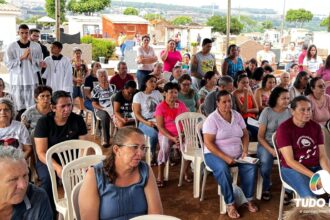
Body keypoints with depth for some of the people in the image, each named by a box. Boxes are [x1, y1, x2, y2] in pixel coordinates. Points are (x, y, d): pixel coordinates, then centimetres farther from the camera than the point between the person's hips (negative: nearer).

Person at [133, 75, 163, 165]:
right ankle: (153, 155, -7)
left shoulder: (158, 93, 12)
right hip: (144, 122, -3)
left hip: (158, 120, 3)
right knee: (155, 134, -35)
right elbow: (137, 114, -3)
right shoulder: (138, 95, 1)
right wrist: (146, 122, -18)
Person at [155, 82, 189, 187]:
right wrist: (172, 138, -20)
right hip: (166, 134, -3)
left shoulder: (181, 105, 4)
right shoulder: (160, 107, -7)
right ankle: (160, 176, -21)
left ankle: (186, 171, -3)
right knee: (165, 147, -34)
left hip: (181, 134, 3)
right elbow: (160, 127, -11)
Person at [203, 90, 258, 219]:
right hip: (215, 154, -5)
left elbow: (245, 135, 10)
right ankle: (230, 204, -21)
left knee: (251, 166, -21)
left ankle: (249, 199, -5)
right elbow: (208, 143, -18)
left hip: (237, 154, 5)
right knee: (223, 169, -35)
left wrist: (245, 151, -8)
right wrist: (225, 158, -24)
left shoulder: (237, 115, 5)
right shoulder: (212, 119, -13)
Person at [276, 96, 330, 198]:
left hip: (316, 167, 6)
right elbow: (290, 161, -16)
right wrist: (314, 176, -24)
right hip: (292, 169, -5)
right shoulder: (284, 129, -12)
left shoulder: (316, 126, 5)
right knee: (310, 198, -28)